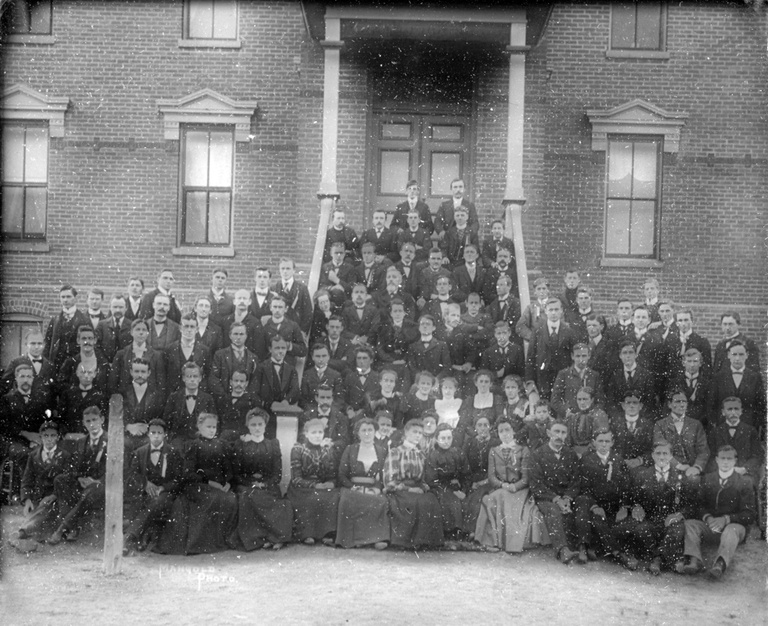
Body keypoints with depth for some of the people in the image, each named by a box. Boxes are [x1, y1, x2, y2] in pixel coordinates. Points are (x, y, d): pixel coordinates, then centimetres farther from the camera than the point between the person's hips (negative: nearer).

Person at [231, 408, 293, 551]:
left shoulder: (273, 444, 15)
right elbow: (236, 473, 4)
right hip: (246, 486, -1)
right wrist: (252, 483, -12)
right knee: (249, 497, -35)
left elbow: (278, 473, 8)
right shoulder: (240, 444, 11)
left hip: (268, 486, 1)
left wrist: (264, 484, -11)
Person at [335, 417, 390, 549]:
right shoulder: (350, 450, 13)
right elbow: (341, 475, 8)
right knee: (347, 500, -37)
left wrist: (378, 488, -11)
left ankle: (379, 537, -34)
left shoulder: (383, 451, 15)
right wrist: (353, 487, -10)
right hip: (353, 488, 0)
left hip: (374, 489, 0)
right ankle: (353, 538, -30)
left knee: (382, 502, -35)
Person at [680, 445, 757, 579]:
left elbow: (749, 514, -4)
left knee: (731, 530, -37)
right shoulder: (707, 480, 14)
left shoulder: (745, 483, 3)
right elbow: (700, 504, 9)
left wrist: (726, 519, -19)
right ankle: (694, 560, -40)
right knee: (689, 523, -23)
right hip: (710, 525, 4)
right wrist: (707, 517, -15)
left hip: (734, 525, -3)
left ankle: (720, 565, -59)